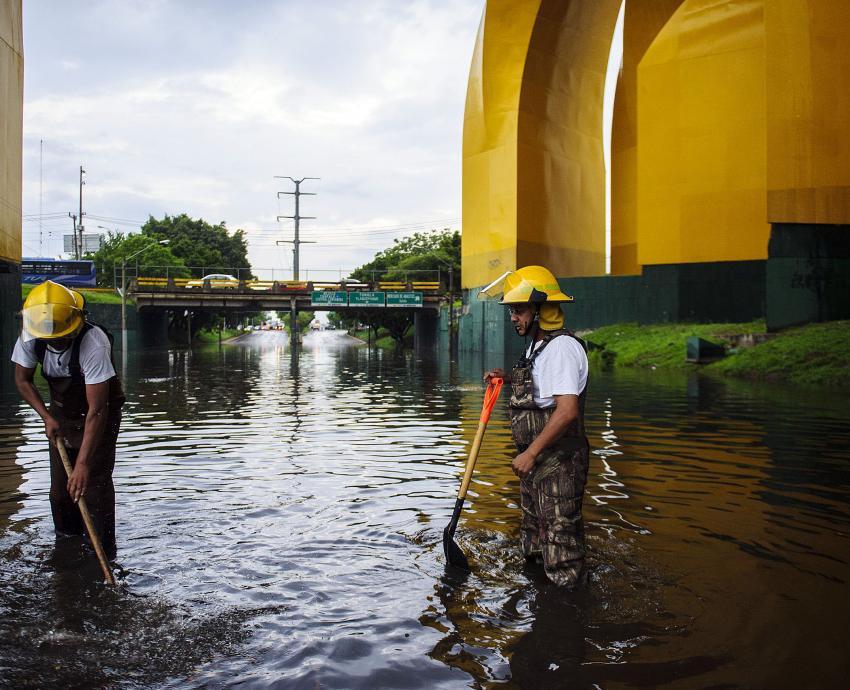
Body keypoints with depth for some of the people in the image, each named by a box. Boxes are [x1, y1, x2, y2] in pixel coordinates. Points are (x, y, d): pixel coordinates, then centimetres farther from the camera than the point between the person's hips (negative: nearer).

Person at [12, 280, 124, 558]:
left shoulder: (93, 343, -37)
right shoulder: (29, 337, -20)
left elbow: (96, 410, -37)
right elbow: (23, 379, 1)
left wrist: (83, 463, -39)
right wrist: (47, 418, -11)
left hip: (99, 413, -5)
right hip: (61, 411, 5)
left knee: (95, 484, -12)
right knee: (60, 485, 6)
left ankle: (103, 555, -3)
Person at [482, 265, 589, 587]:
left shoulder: (561, 347, -19)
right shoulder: (537, 346, 13)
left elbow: (567, 410, -28)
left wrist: (530, 453, -26)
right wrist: (507, 377, 15)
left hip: (559, 461, -11)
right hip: (536, 457, 11)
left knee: (559, 535, -4)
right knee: (534, 532, 23)